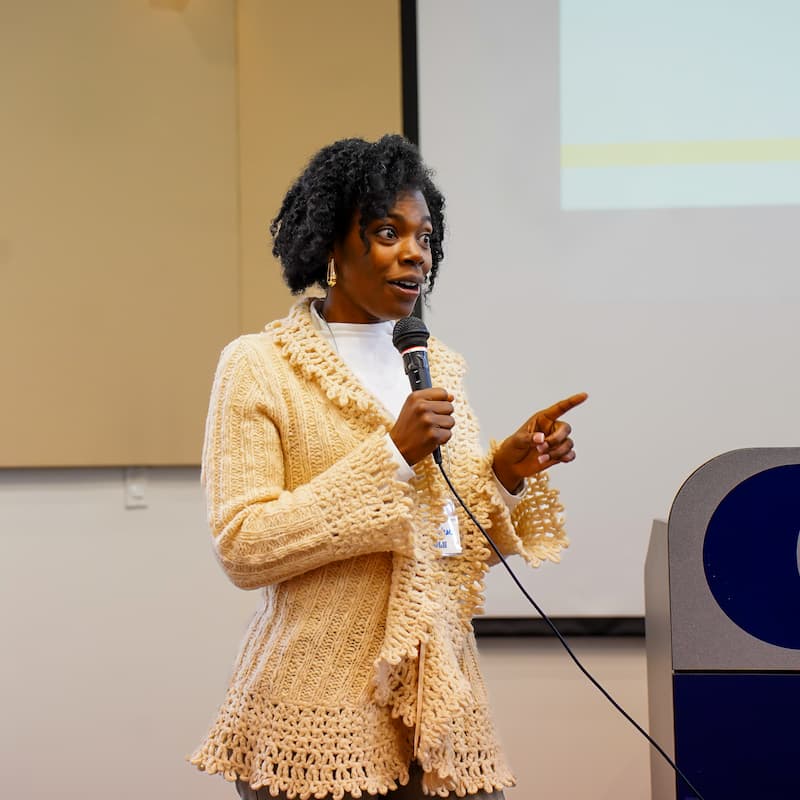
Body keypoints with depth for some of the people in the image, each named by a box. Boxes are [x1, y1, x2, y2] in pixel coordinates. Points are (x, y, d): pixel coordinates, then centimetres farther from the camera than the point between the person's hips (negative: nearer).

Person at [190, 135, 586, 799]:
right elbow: (243, 550, -15)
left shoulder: (439, 365, 11)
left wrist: (510, 472, -5)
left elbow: (460, 543, 14)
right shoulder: (259, 366, -6)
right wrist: (392, 453, -18)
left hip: (441, 703, 5)